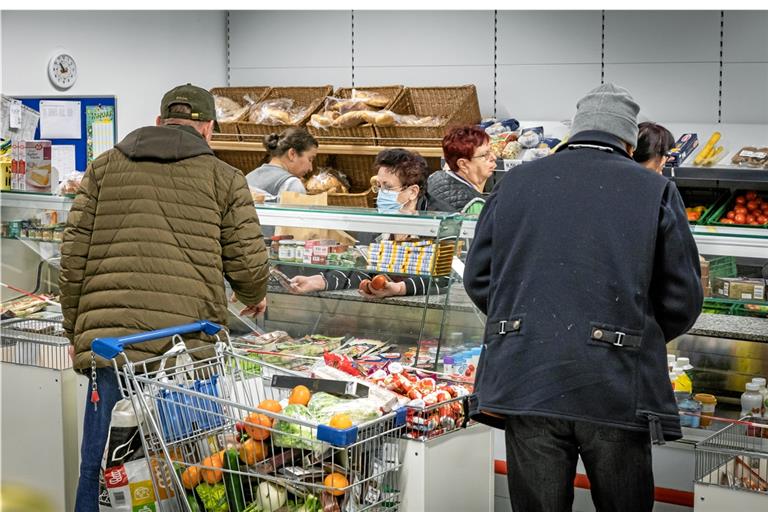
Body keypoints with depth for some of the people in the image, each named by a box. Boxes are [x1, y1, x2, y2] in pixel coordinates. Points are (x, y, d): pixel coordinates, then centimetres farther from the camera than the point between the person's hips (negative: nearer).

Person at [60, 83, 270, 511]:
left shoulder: (104, 167, 14)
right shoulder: (225, 178, 8)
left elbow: (74, 257, 11)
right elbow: (248, 263, 5)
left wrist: (75, 331, 20)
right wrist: (256, 297, 27)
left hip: (110, 339, 2)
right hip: (190, 343, -1)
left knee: (100, 465, 6)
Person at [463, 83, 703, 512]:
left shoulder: (516, 183, 9)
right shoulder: (656, 191, 2)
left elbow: (478, 279, 11)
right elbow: (682, 300, 2)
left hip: (525, 379, 2)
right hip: (617, 386, -2)